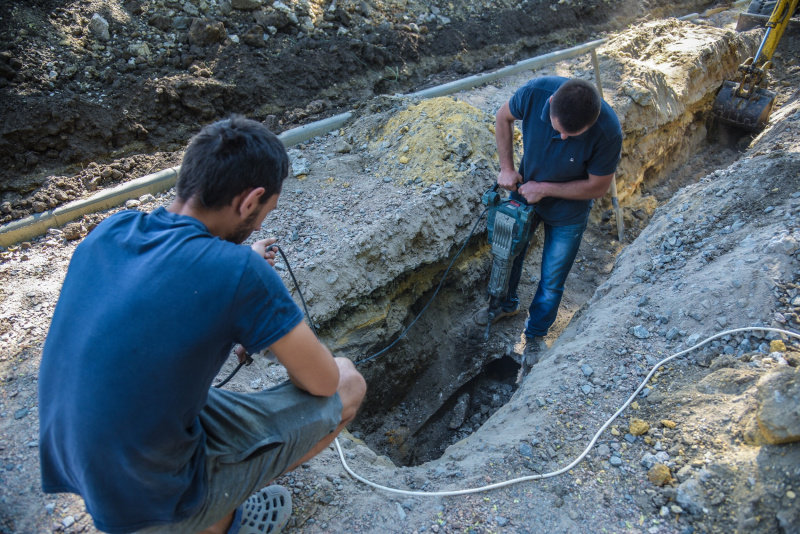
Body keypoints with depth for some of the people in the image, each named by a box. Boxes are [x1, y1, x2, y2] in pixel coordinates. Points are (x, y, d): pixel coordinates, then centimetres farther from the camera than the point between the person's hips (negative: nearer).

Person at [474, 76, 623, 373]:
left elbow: (599, 186, -21)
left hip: (568, 211, -3)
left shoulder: (608, 131, -35)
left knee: (551, 282, 10)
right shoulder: (535, 92, -30)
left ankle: (535, 334, 38)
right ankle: (507, 304, 53)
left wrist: (544, 189, -24)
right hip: (525, 189, 3)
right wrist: (507, 167, -13)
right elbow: (504, 117, -8)